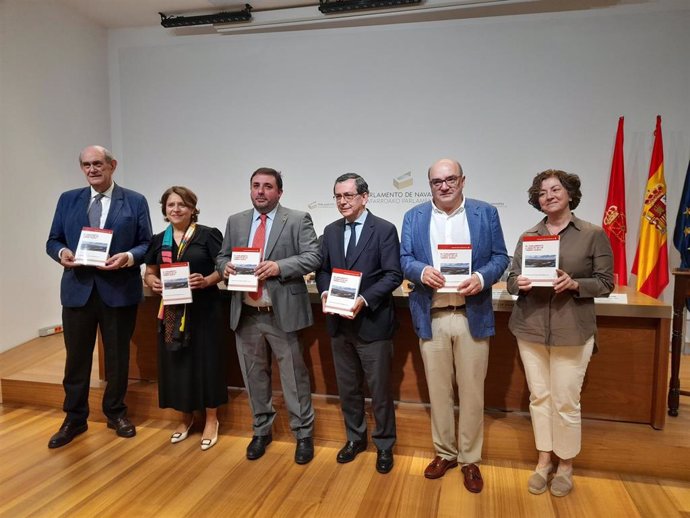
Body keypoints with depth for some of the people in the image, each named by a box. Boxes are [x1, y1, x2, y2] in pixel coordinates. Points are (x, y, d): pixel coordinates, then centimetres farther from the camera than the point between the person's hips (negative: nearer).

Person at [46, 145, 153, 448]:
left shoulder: (135, 201, 1)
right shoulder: (67, 199, 9)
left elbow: (147, 244, -1)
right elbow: (52, 240, 10)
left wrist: (128, 257, -21)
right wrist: (61, 252, -13)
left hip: (119, 290, -2)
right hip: (78, 290, 2)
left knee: (117, 356, 11)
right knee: (76, 357, 10)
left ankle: (116, 413, 30)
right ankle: (74, 418, 27)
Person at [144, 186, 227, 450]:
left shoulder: (208, 235, -3)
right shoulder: (158, 240, 10)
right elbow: (149, 272, 15)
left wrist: (207, 280, -22)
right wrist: (153, 282, -7)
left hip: (203, 308, -4)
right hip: (172, 310, 4)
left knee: (205, 360, 1)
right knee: (176, 361, 9)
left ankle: (211, 419, 18)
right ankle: (185, 417, 28)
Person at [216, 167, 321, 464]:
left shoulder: (298, 220, -2)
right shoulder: (235, 222, 12)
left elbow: (313, 257, -10)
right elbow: (222, 257, 15)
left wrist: (279, 266, -23)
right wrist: (225, 267, -8)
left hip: (282, 313, -4)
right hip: (245, 314, 5)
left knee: (294, 376, 6)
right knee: (254, 376, 16)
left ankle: (303, 434, 24)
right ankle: (262, 431, 35)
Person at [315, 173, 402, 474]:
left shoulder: (384, 230, -7)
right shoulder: (331, 231, 9)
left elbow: (393, 275, -12)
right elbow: (322, 269, 11)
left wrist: (365, 299, -24)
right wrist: (325, 293, -9)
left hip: (372, 322, -5)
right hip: (339, 322, 5)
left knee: (379, 388, 7)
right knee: (347, 387, 17)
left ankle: (384, 445, 27)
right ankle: (355, 438, 37)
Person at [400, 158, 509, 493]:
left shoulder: (486, 213, 4)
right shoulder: (414, 217, 7)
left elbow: (500, 257, 2)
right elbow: (405, 260, 2)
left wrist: (482, 277, -18)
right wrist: (422, 271, -21)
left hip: (472, 315, -1)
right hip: (431, 317, 1)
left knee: (472, 391, 8)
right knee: (438, 390, 12)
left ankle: (470, 459, 26)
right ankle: (444, 452, 31)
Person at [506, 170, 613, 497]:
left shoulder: (594, 234, -1)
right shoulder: (528, 236, 8)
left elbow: (605, 283, -2)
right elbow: (512, 279, 8)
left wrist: (574, 284, -19)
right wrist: (519, 283, -14)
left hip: (572, 331, -3)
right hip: (530, 328, 3)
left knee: (566, 401, 3)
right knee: (539, 396, 11)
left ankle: (565, 465, 26)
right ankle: (544, 460, 29)